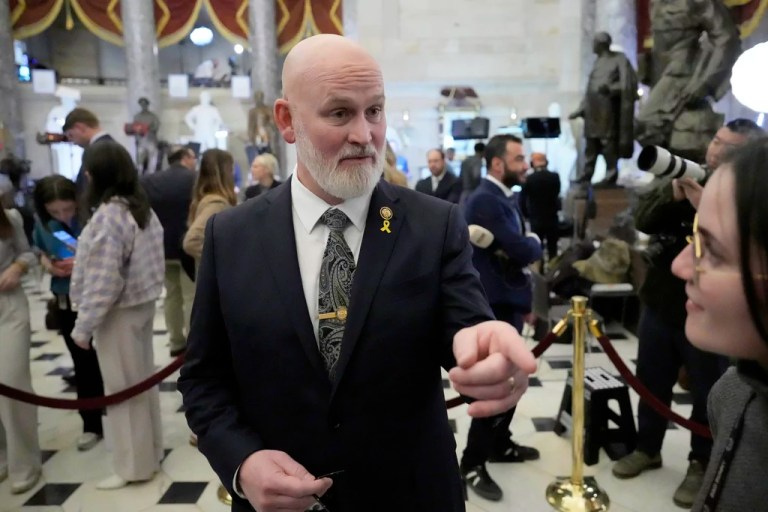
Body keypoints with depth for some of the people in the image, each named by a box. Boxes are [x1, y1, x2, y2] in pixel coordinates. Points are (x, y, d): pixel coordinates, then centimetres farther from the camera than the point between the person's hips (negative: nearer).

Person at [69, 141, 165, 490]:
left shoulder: (108, 216, -20)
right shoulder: (143, 208, 5)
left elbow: (103, 282, -21)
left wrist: (83, 327, -13)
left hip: (118, 312, -8)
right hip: (142, 303, 8)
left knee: (122, 388, 4)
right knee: (143, 380, 17)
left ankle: (134, 465, 18)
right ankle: (150, 452, 30)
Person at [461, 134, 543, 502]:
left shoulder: (501, 198, 13)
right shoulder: (485, 200, -20)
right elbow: (521, 251, -27)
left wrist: (525, 299, 13)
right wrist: (536, 242, -5)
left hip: (507, 302, 10)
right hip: (493, 305, -10)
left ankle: (499, 444, 35)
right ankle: (472, 463, 11)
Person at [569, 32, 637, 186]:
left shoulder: (620, 59, -4)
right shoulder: (598, 62, 17)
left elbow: (629, 84, -11)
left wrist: (610, 88, -22)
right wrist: (580, 109, 16)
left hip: (608, 109, -7)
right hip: (593, 110, 7)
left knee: (608, 142, -5)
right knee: (591, 143, 10)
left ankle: (611, 176, 2)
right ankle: (586, 175, 17)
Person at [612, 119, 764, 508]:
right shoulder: (688, 176, 6)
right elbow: (643, 219, -6)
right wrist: (673, 194, -22)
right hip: (661, 302, 5)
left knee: (707, 391, 10)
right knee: (651, 381, 16)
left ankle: (701, 464, 29)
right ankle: (647, 448, 34)